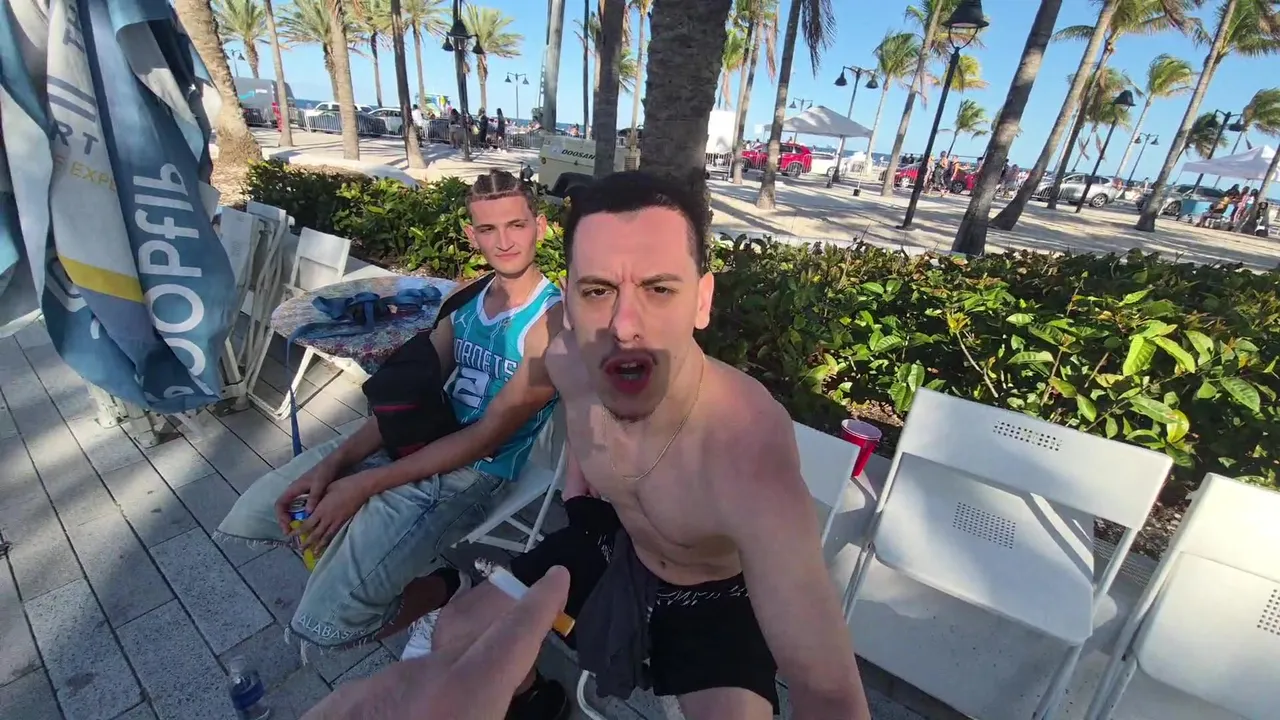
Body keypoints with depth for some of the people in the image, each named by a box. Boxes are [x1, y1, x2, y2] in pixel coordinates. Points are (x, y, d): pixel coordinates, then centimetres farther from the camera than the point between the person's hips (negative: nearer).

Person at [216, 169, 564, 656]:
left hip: (471, 473, -7)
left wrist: (362, 486, -16)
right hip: (415, 438, 7)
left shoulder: (554, 319, -18)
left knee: (325, 624, -11)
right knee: (249, 515, 10)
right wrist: (335, 461, -7)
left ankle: (448, 586, 12)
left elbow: (487, 436, -19)